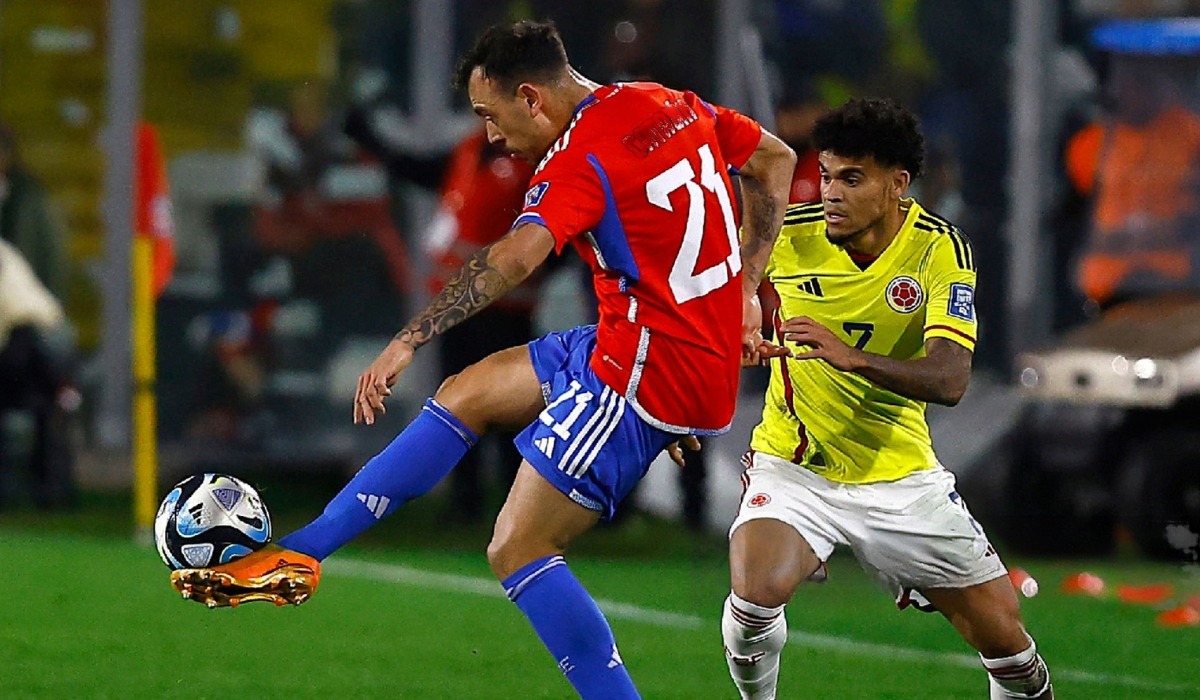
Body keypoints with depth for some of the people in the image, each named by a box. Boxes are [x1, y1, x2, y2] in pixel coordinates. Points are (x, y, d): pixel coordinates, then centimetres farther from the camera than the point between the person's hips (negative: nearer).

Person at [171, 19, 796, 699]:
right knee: (468, 393, 17)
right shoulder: (671, 105, 7)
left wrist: (409, 341, -37)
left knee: (518, 549, -7)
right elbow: (775, 160, 19)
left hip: (648, 374, -10)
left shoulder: (580, 160, -18)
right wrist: (743, 291, 20)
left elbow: (515, 257, -34)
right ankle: (298, 554, 17)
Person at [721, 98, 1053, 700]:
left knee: (1003, 634, 1)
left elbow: (949, 380, -24)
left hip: (900, 476, 1)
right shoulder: (785, 237, -11)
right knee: (757, 590, -29)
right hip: (794, 464, -1)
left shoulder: (941, 250, -12)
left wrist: (851, 357, -40)